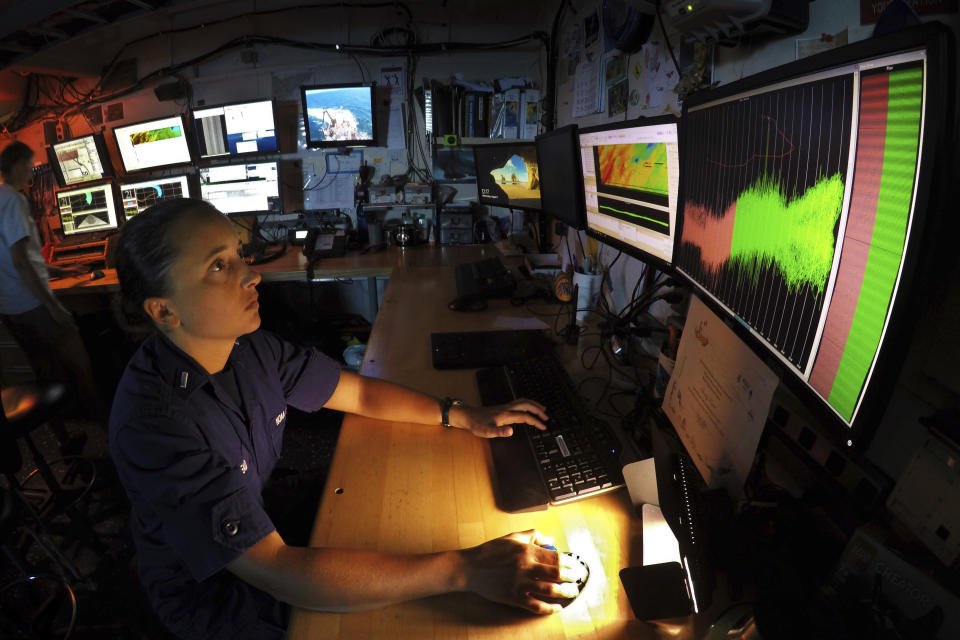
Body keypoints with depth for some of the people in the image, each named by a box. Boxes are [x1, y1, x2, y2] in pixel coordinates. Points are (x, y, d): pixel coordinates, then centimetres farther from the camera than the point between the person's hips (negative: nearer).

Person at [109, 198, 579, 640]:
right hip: (210, 593, -6)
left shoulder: (246, 345, -13)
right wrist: (463, 570, -40)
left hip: (265, 521, 6)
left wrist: (463, 417, -10)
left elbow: (358, 392, -1)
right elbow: (277, 572, -37)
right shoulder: (152, 424, -34)